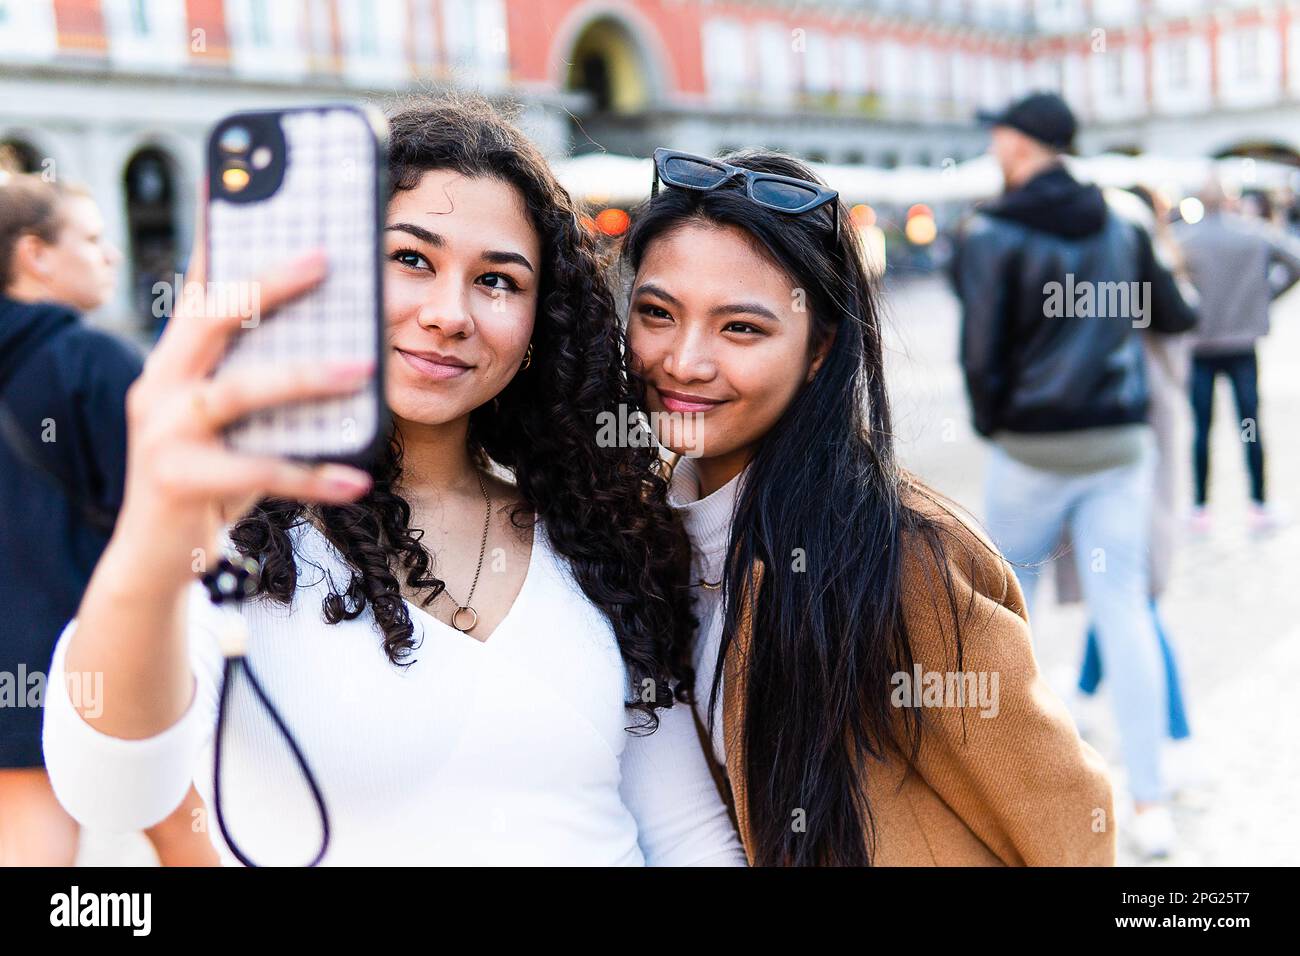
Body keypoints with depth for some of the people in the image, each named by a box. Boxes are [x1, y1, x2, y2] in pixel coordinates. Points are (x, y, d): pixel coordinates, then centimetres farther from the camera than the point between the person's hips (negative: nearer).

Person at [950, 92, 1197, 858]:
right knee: (1125, 608, 3)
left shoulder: (991, 236, -8)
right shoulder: (1121, 229, 5)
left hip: (1032, 448, -3)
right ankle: (1151, 802, 2)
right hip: (1121, 443, 3)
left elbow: (982, 350, -13)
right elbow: (1177, 318, 12)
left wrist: (991, 422, 4)